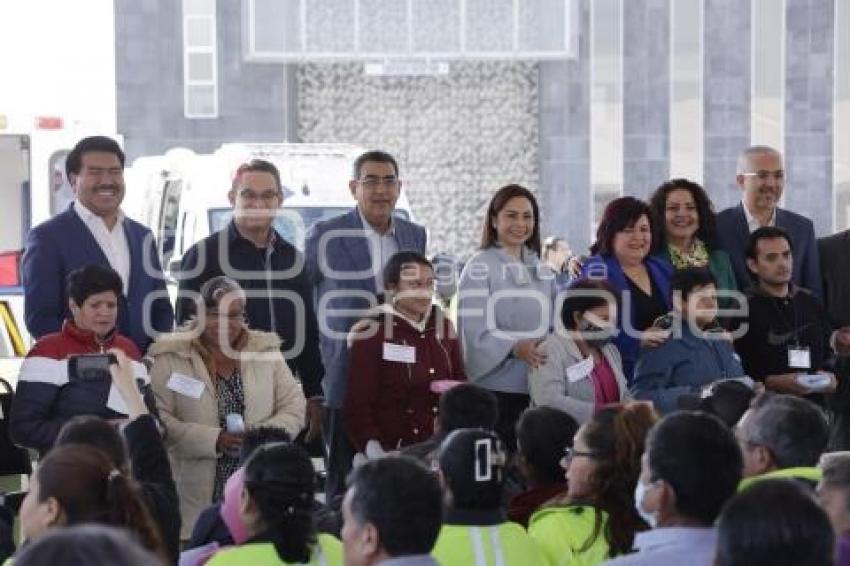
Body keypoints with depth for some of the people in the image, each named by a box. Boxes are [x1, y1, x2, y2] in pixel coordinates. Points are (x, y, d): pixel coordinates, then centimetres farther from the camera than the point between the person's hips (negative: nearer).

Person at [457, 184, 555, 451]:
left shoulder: (540, 269, 16)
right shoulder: (480, 266, -3)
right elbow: (473, 329, -13)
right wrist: (515, 348, -27)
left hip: (537, 387, 6)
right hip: (495, 386, -6)